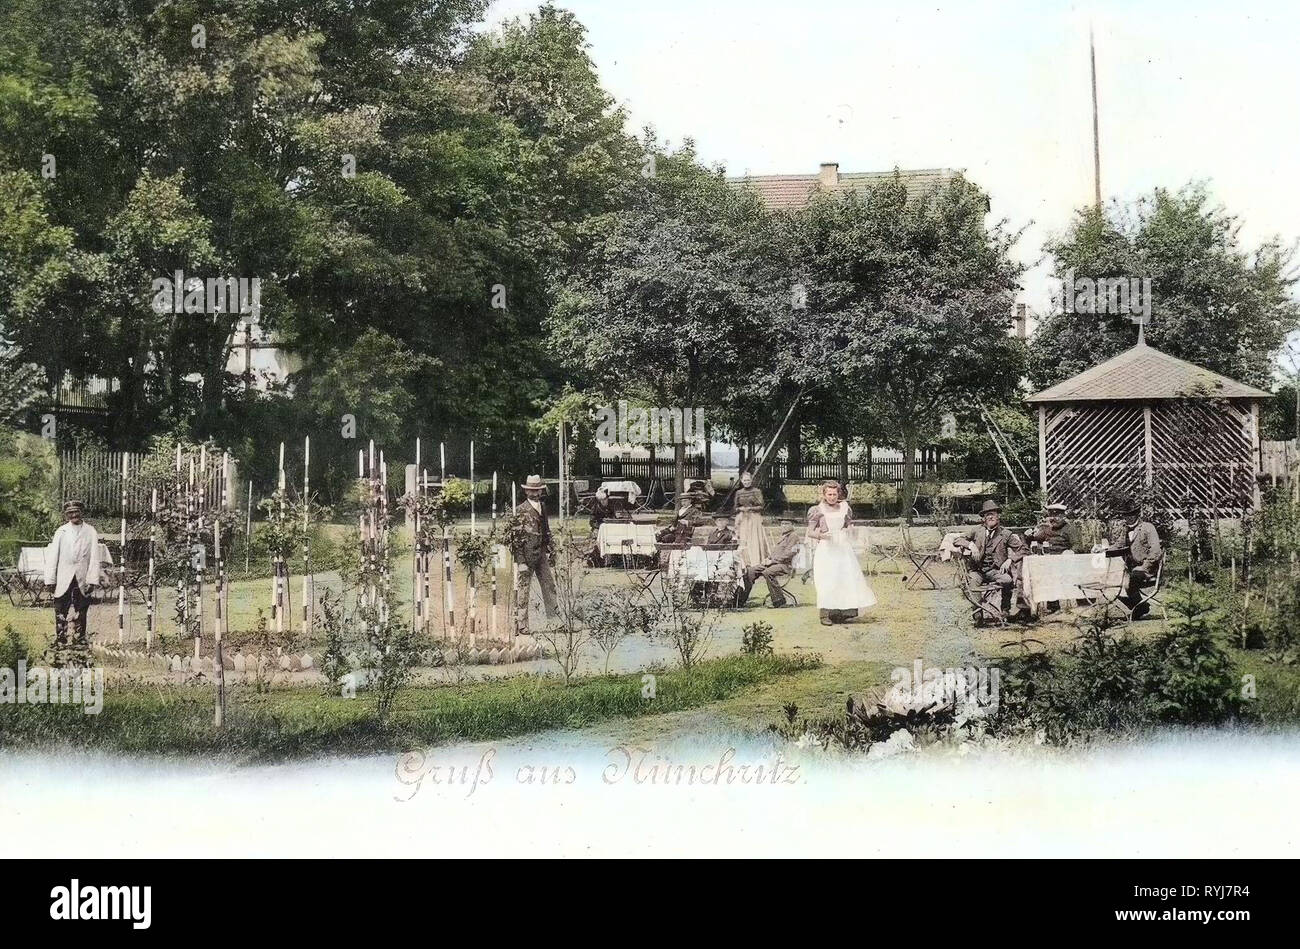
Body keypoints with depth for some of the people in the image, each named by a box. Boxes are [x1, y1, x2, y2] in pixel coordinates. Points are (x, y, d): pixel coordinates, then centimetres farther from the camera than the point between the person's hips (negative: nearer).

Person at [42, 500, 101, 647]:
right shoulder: (61, 531, 5)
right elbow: (52, 556, 4)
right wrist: (50, 580, -3)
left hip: (82, 579, 0)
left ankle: (80, 638, 13)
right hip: (63, 579, 0)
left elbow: (94, 557, 2)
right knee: (61, 610, -3)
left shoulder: (91, 532, 5)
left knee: (81, 610, 5)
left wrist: (93, 580, -6)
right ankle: (60, 639, 3)